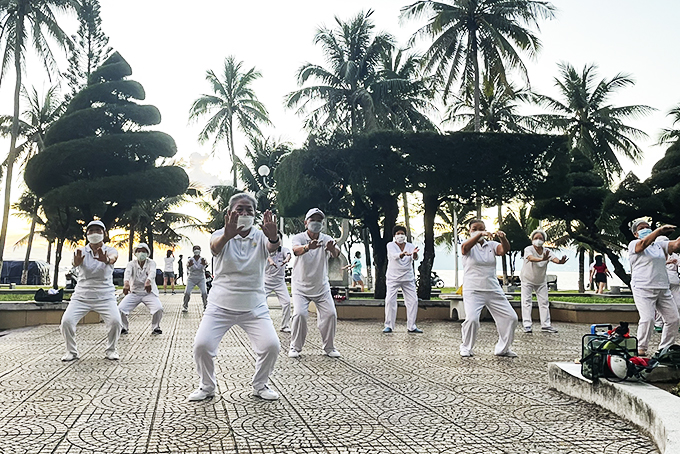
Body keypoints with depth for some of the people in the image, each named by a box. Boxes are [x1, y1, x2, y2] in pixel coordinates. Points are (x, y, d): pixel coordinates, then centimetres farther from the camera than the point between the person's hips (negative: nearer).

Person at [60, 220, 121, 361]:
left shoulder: (110, 250, 0)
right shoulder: (81, 251, 2)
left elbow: (113, 258, -25)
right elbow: (75, 262, -21)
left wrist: (106, 260, -51)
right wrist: (77, 262, -47)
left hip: (105, 296, -1)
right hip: (81, 296, 1)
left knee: (115, 321, -22)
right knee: (66, 321, -16)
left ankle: (111, 350, 4)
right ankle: (71, 351, 9)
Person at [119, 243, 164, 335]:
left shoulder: (151, 263, -5)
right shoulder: (132, 264, -3)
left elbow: (152, 272, -28)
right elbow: (128, 272, -26)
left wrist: (148, 281, -52)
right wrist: (126, 283, -49)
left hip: (149, 292, -1)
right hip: (134, 292, 1)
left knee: (159, 309, -24)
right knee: (120, 309, -17)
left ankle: (155, 327, 3)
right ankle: (124, 328, 11)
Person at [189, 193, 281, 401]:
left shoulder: (261, 237, 0)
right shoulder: (222, 235, -2)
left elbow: (273, 246, -24)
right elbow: (215, 246, -27)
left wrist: (273, 238, -50)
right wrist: (227, 235, -52)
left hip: (255, 306, 1)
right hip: (220, 305, 0)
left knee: (271, 345, -12)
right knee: (201, 345, -12)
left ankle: (260, 385, 15)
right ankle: (207, 386, 16)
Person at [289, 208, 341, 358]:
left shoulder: (326, 239, -6)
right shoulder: (298, 238, -12)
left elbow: (336, 254, -26)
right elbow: (296, 250, -36)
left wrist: (333, 249, -52)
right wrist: (308, 247, -59)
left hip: (322, 287, 2)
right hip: (301, 286, -2)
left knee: (330, 314, -6)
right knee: (299, 314, -16)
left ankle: (329, 347, 15)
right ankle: (295, 347, 4)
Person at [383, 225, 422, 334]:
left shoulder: (410, 246, 4)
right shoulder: (390, 245, -3)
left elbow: (415, 258, -15)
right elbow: (394, 255, -24)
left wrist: (414, 254, -40)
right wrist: (402, 254, -46)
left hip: (408, 278, 3)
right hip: (393, 278, -3)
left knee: (413, 300, -1)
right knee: (390, 300, -9)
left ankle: (411, 326, 8)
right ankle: (389, 325, 1)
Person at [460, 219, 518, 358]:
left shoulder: (492, 245, 10)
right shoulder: (469, 246, 1)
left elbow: (504, 249, -10)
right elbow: (465, 247, -24)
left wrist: (502, 238, -32)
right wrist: (480, 235, -39)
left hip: (493, 290, 4)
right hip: (473, 291, -4)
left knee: (511, 317, 3)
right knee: (472, 319, -23)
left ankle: (503, 348, 22)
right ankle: (466, 348, 2)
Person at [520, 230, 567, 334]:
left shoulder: (547, 251, -13)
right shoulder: (528, 249, -23)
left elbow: (554, 258, -34)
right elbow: (531, 258, -45)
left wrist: (560, 261, -58)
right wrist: (542, 259, -65)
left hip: (541, 281, 4)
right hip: (527, 280, -3)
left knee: (544, 302, 5)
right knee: (526, 301, -7)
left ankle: (546, 325, 12)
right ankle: (527, 325, -4)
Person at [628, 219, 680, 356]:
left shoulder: (659, 245, 19)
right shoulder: (634, 244, 2)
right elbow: (643, 243, -20)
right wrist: (660, 230, -30)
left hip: (663, 289, 7)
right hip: (643, 289, -6)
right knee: (647, 318, -18)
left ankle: (665, 349, 17)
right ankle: (641, 350, -5)